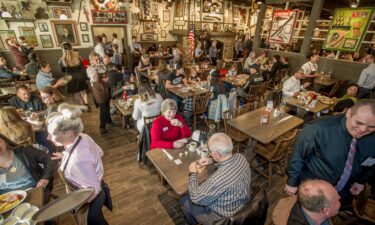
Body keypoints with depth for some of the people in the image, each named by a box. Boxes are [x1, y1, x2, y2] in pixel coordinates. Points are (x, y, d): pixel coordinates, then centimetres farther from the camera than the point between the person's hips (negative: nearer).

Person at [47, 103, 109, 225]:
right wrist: (67, 155, 3)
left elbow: (93, 190, -30)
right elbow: (99, 153, 1)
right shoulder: (83, 137, -19)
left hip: (90, 200, -7)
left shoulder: (77, 161, -42)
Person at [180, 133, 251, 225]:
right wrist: (212, 160, -4)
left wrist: (192, 174, -13)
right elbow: (228, 159, 8)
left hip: (224, 217, -6)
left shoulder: (218, 179, -42)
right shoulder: (240, 157, -20)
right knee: (202, 186, 24)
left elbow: (196, 198, -24)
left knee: (184, 200, 11)